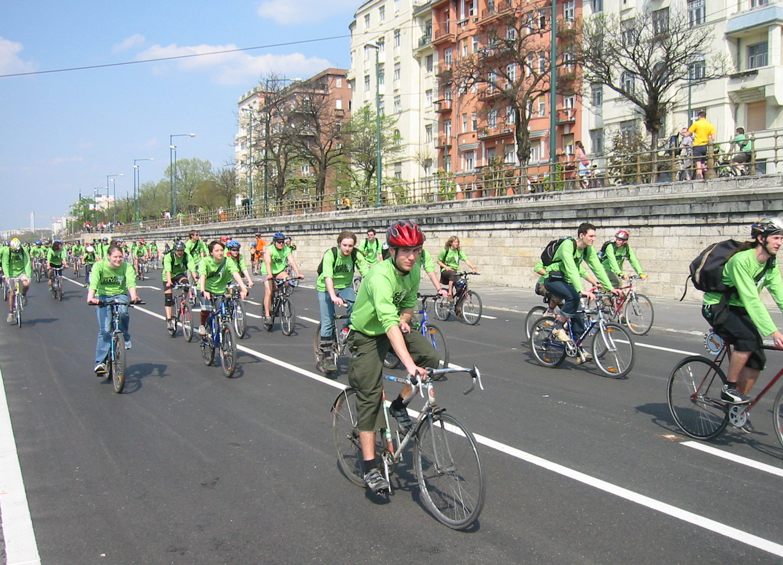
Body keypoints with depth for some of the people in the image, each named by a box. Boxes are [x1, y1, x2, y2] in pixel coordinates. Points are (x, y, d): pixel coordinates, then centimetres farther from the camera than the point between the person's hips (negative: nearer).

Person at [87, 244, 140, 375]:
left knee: (122, 312, -33)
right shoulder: (99, 266, -16)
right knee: (105, 330, -11)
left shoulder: (127, 267, -13)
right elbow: (93, 282, -31)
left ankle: (126, 338, -6)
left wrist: (133, 295, -49)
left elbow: (131, 282, -29)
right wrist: (91, 297, -50)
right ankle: (100, 362, -5)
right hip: (104, 296, -1)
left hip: (120, 295, 1)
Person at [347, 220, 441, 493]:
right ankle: (370, 467, -1)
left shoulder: (414, 271, -10)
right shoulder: (380, 275, -34)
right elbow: (389, 322, -45)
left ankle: (399, 405, 7)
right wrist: (409, 364, -54)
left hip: (395, 328, 6)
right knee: (370, 396, -9)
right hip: (367, 335, -6)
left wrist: (404, 318, -19)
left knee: (430, 357, -17)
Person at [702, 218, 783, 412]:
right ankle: (729, 389, -14)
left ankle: (738, 407, 11)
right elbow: (751, 300, -32)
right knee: (749, 337, -31)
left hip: (737, 309, 8)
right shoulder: (742, 260, -27)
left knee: (757, 360, -3)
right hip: (716, 307, -8)